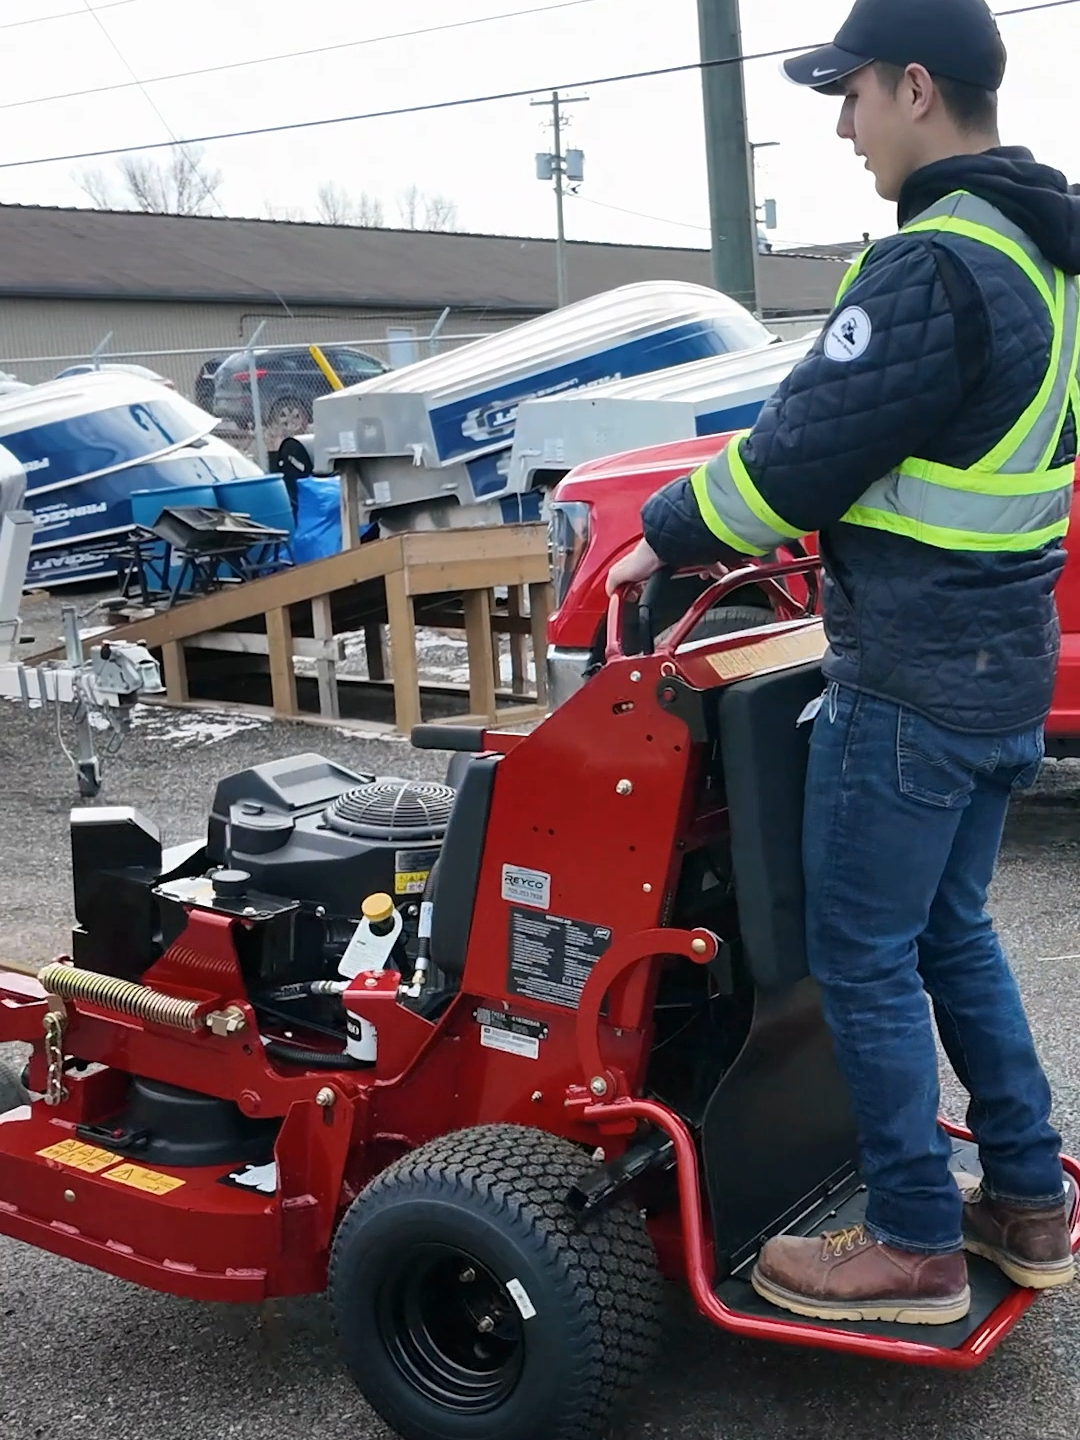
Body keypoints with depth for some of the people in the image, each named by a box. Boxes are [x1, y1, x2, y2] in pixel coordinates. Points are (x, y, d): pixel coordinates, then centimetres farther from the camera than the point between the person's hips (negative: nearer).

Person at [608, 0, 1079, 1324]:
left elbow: (802, 449, -18)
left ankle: (914, 1244, 15)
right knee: (951, 932, 20)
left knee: (864, 957, 3)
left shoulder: (933, 268, -20)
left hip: (911, 678, -10)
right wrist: (803, 530, 18)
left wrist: (667, 540, -3)